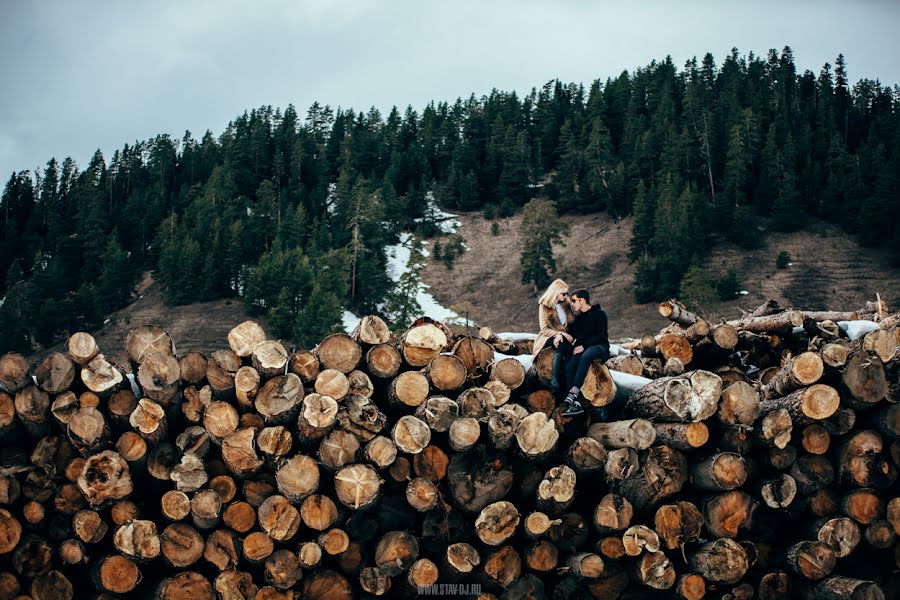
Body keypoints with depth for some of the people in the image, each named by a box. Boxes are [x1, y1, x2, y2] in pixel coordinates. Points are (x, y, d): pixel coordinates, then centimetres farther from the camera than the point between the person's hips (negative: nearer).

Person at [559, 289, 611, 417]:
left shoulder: (599, 314, 0)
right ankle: (575, 404, -34)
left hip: (600, 347, -6)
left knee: (586, 356, -40)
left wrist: (583, 346, -16)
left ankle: (574, 392, -50)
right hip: (581, 349, 6)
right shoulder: (577, 318, 21)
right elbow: (571, 334, 21)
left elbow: (601, 335, -9)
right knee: (569, 366, -25)